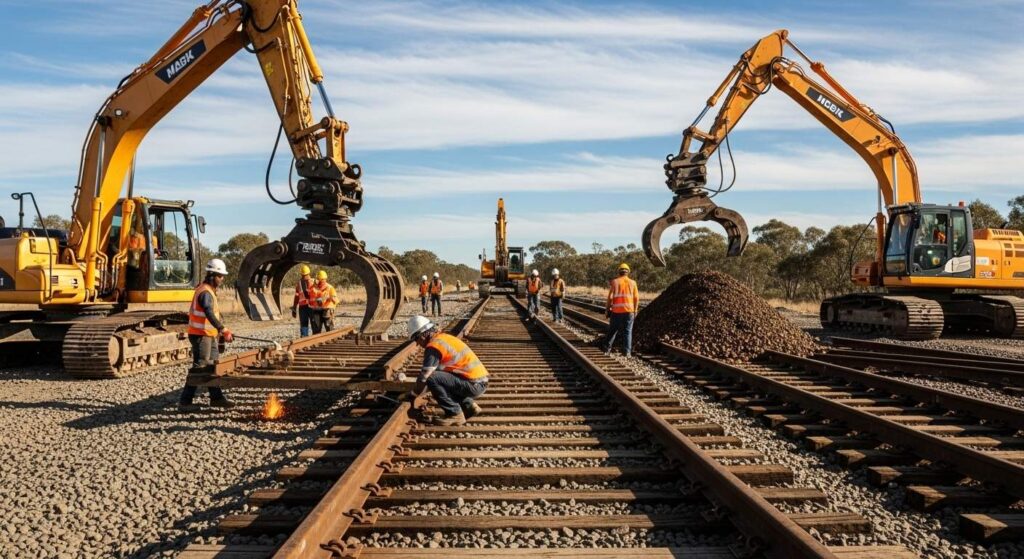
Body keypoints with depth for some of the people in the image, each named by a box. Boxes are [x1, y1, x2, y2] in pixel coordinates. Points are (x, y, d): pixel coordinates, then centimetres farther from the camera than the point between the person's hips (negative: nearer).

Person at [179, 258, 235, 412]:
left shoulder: (210, 291, 14)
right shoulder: (205, 292, -18)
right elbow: (210, 314, -31)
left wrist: (223, 330, 16)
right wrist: (224, 330, -38)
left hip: (209, 334, 10)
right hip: (201, 335, -10)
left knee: (213, 367, 15)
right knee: (200, 368, -7)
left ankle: (217, 397, 24)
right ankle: (184, 402, -3)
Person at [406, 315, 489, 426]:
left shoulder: (433, 346, -13)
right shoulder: (444, 337, 16)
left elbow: (424, 376, -12)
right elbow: (439, 370, 27)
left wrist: (413, 394, 7)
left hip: (473, 385, -10)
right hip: (480, 382, 10)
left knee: (432, 379, -17)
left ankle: (455, 415, -7)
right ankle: (469, 406, 17)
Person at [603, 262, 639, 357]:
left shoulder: (614, 282, 0)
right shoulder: (632, 283, 3)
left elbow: (610, 297, -3)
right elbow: (636, 298, 1)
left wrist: (608, 308, 7)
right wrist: (635, 310, 10)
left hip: (616, 310, 0)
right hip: (629, 310, 0)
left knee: (613, 330, 14)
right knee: (628, 331, 5)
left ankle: (607, 348, 17)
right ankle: (627, 352, 0)